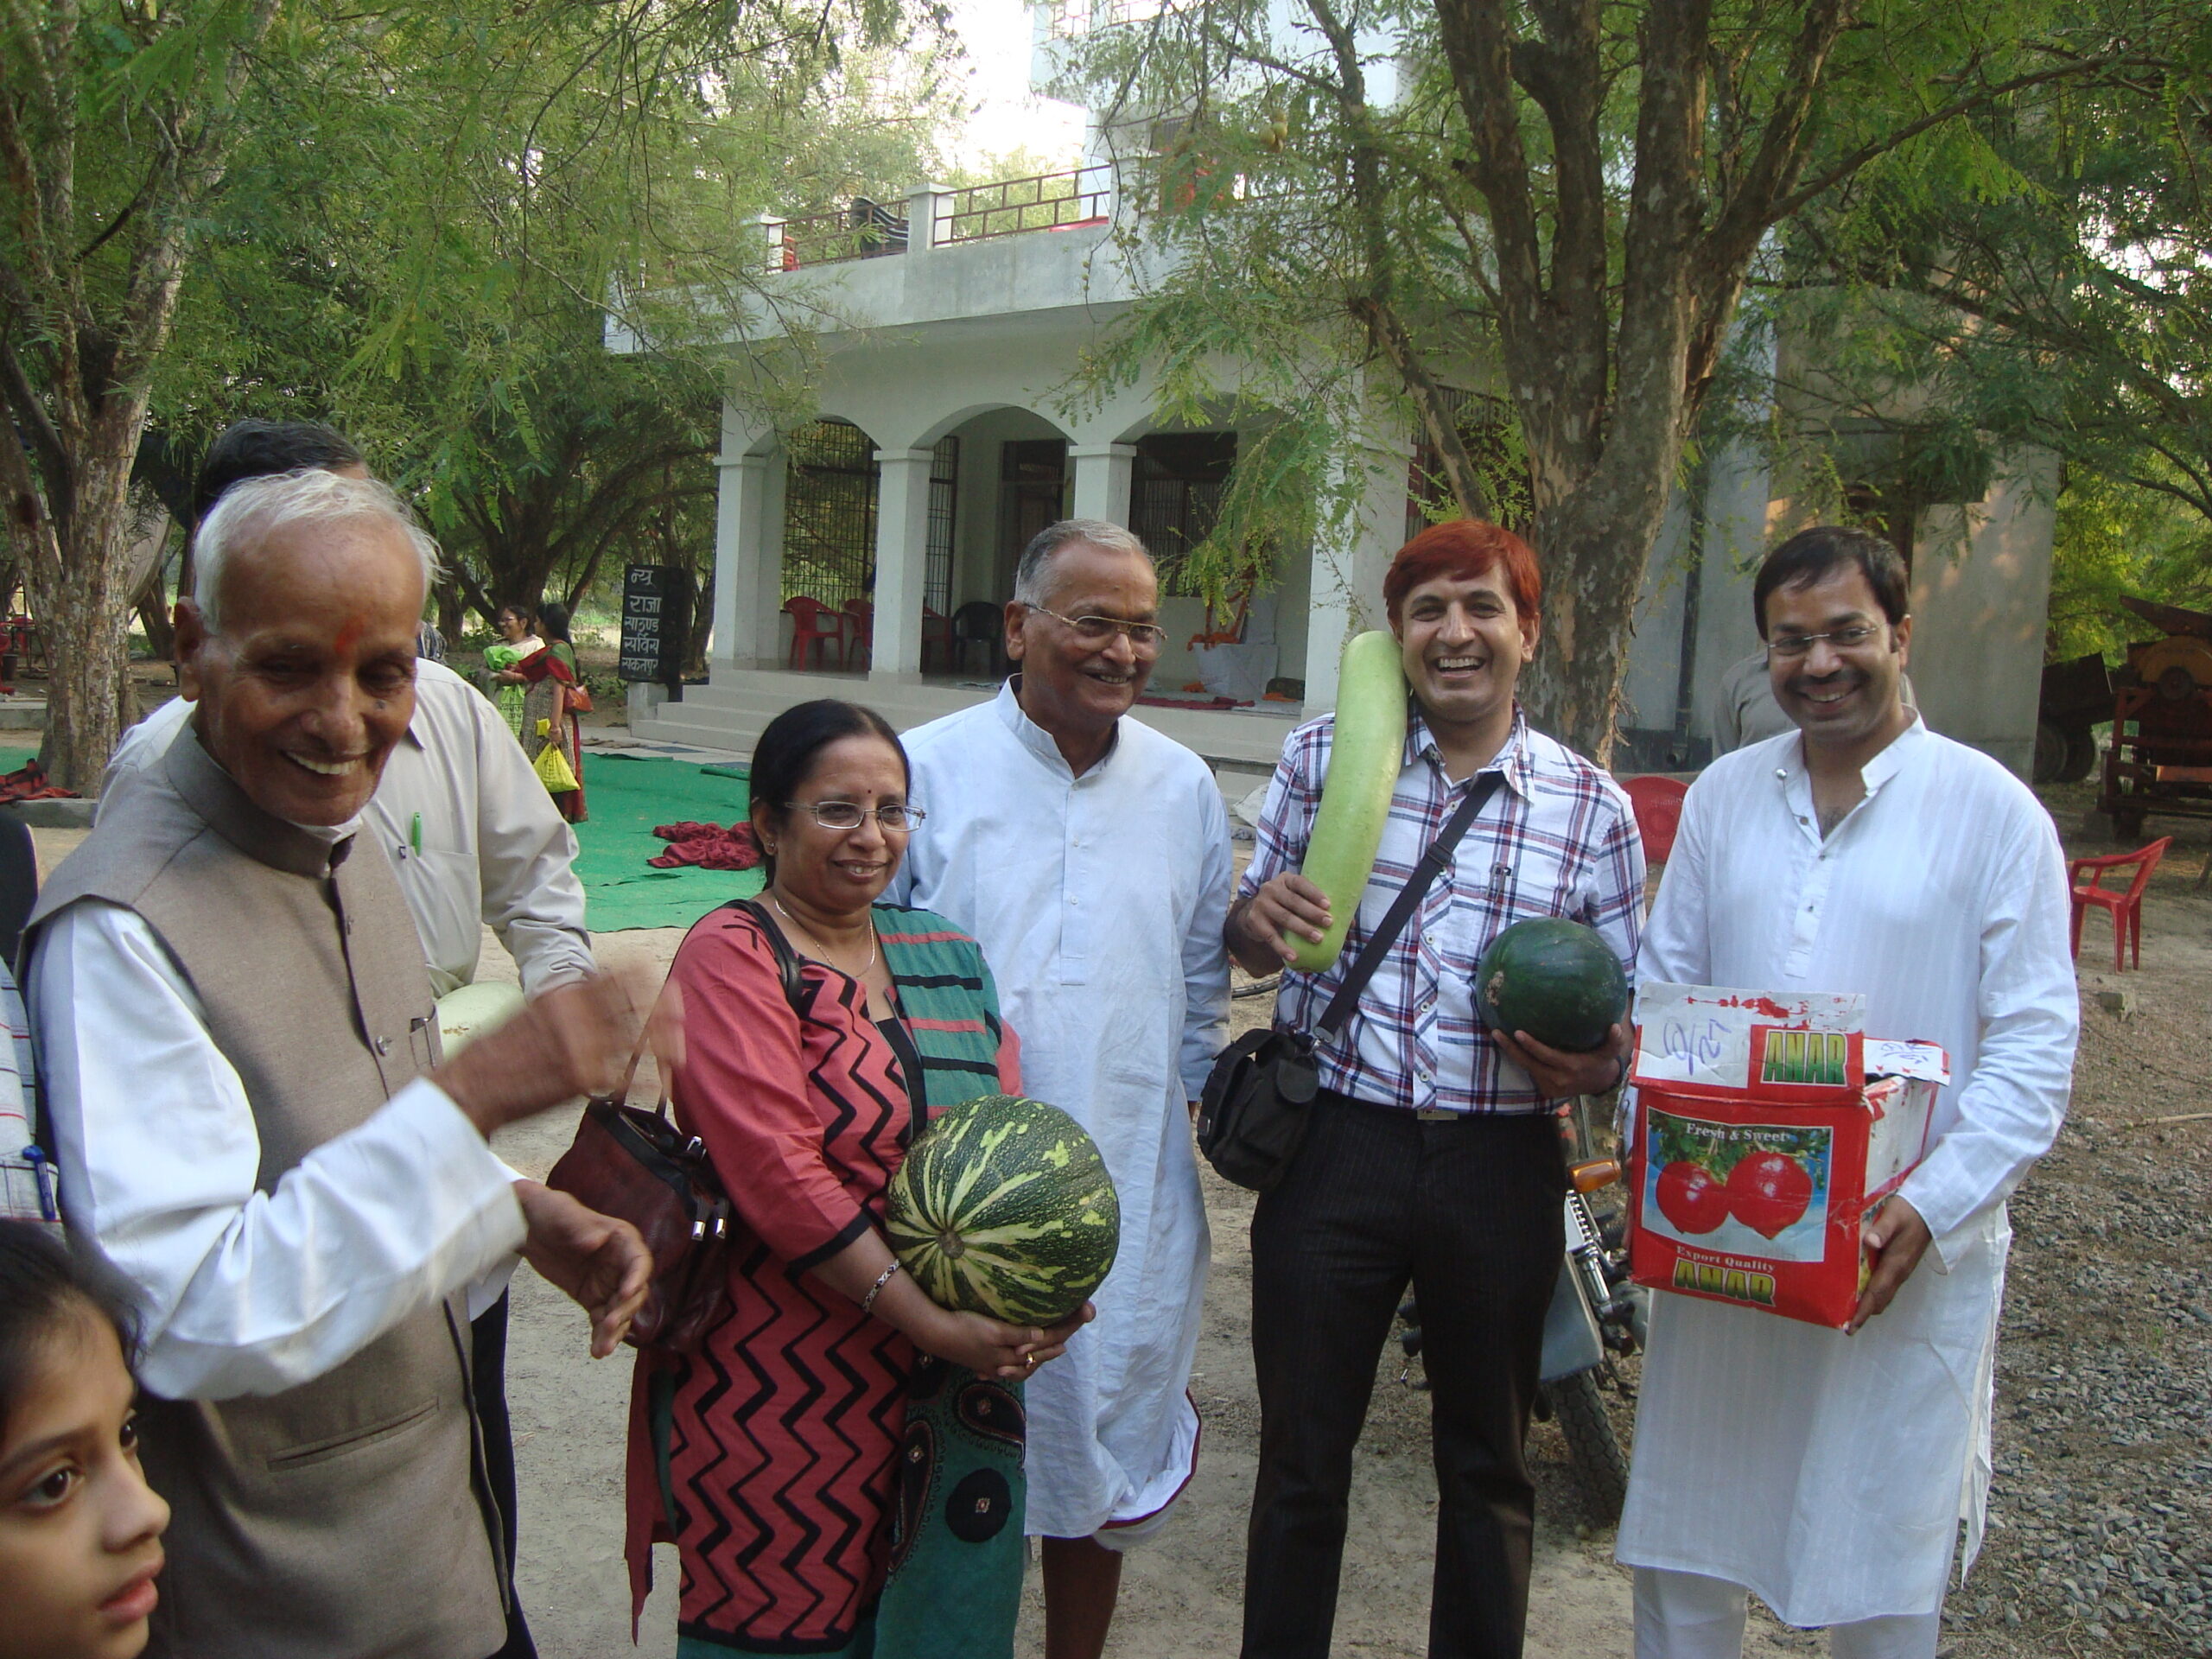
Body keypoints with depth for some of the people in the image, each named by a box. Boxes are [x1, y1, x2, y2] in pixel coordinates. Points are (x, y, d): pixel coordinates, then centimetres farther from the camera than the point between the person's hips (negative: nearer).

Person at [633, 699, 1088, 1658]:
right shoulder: (730, 958, -10)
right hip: (783, 1385, -6)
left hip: (956, 1370, 6)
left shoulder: (945, 954, 10)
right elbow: (778, 1174, -19)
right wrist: (928, 1320, -21)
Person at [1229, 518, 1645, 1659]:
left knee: (1487, 1465, 18)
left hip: (1501, 1166, 1)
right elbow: (1245, 943, 9)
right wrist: (1257, 919, -15)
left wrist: (1599, 1062, -15)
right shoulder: (1323, 757, 1)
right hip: (1333, 1143, 0)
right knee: (1301, 1457, 12)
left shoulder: (1594, 808, 1)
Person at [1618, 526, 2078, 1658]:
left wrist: (1933, 1207, -18)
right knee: (1678, 1543, 15)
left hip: (1907, 1251, -3)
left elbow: (2033, 1049, -7)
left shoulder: (1993, 811, -5)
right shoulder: (1723, 796, 7)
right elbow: (1661, 989, 10)